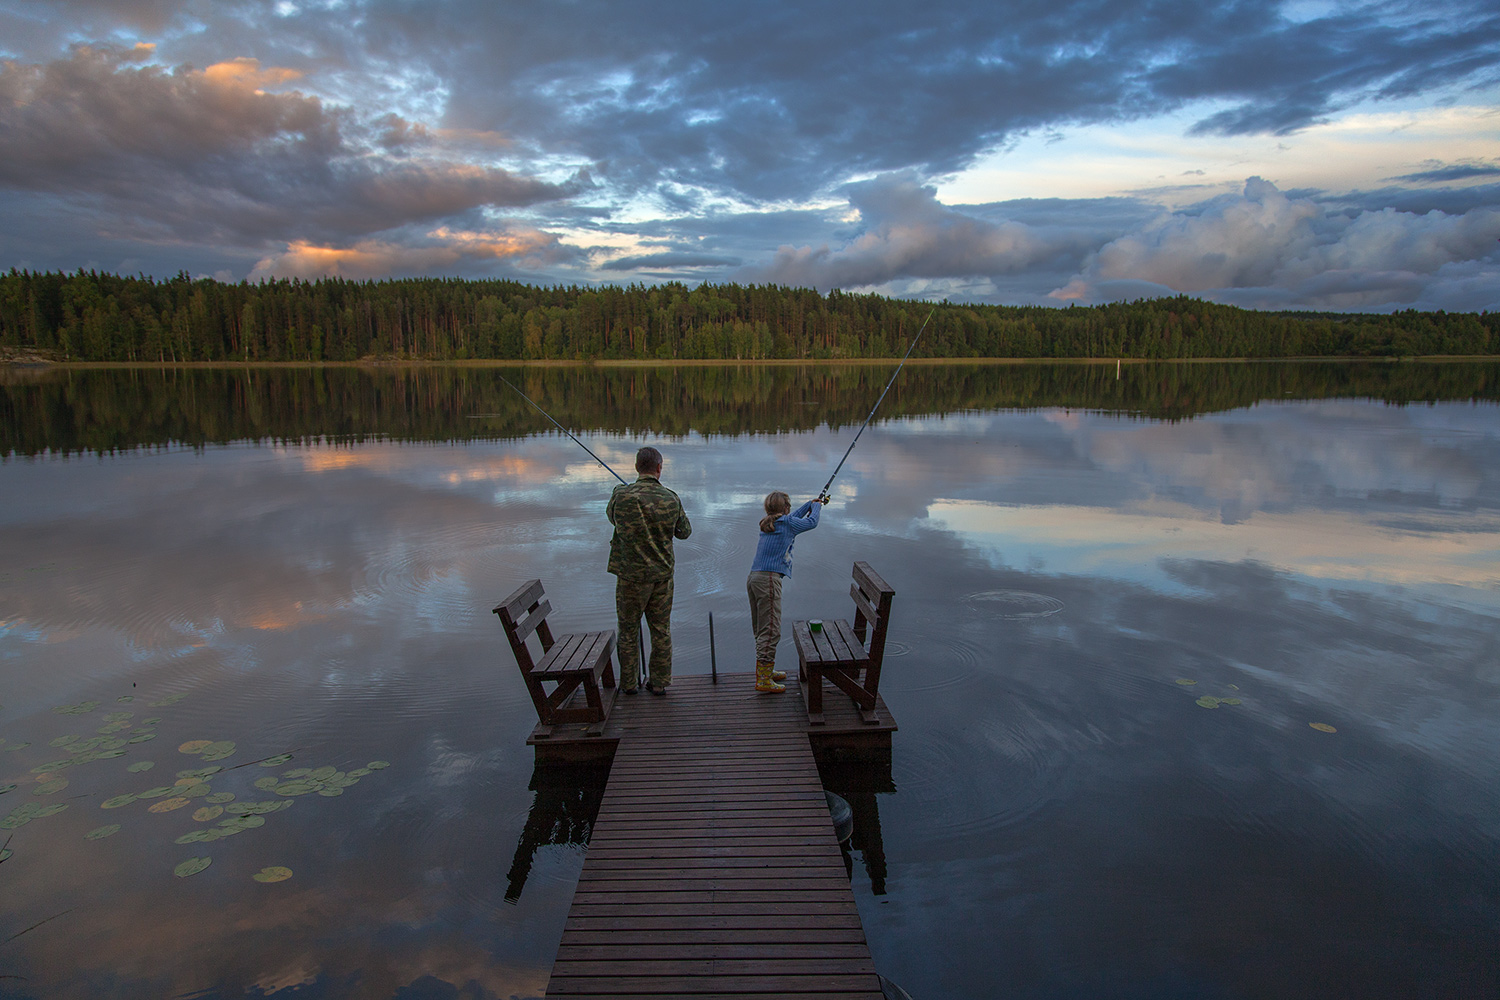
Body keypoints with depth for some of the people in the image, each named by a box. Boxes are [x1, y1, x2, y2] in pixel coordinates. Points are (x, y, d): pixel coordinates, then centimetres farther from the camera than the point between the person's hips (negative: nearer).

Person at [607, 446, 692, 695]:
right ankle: (659, 682, 20)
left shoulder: (622, 495, -14)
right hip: (662, 575, 2)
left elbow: (611, 515, 9)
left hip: (631, 574, -2)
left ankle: (629, 683, 21)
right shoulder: (671, 500, -7)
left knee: (629, 629, 12)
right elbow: (684, 532, 8)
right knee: (661, 629, 13)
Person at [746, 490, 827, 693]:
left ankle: (765, 670, 27)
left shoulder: (767, 524, 20)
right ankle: (763, 680, -10)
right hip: (769, 579, -9)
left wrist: (810, 504, 49)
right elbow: (811, 522, 14)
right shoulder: (787, 523, -2)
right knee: (770, 631, -8)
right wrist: (816, 506, 34)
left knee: (761, 630, 16)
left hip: (754, 577, 9)